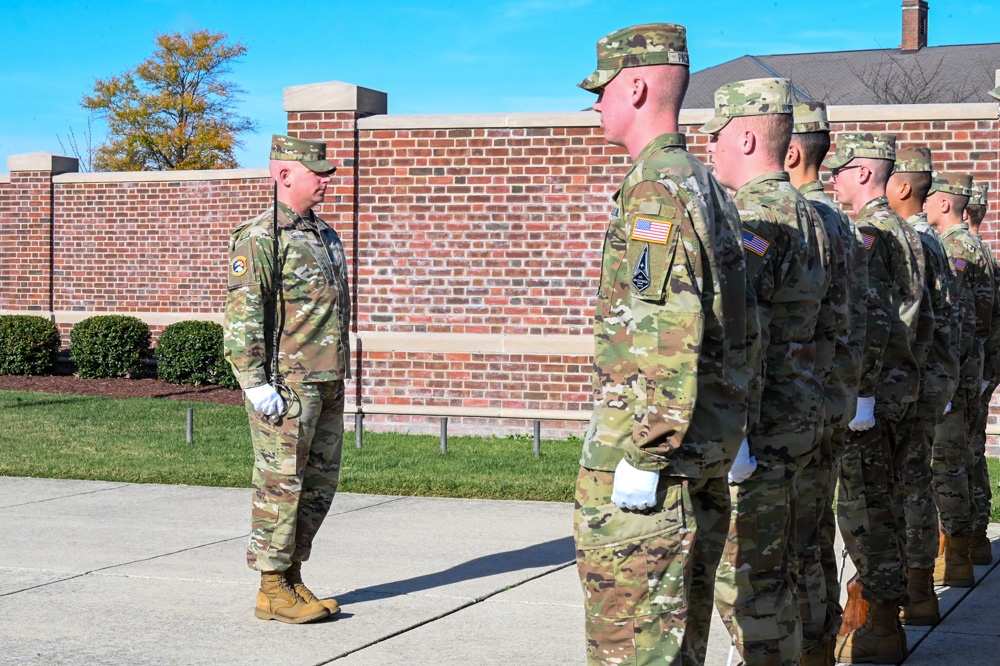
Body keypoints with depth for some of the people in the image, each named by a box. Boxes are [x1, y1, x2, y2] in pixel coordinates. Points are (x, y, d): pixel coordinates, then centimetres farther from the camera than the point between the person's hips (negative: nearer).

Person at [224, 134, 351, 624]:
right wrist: (256, 384, -21)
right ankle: (272, 590, 3)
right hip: (286, 385, -9)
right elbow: (241, 316, -16)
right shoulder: (258, 238, -11)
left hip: (327, 384, 9)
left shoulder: (324, 236, 17)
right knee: (280, 484, -4)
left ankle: (292, 578, 21)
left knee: (320, 483, 11)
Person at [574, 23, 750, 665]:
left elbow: (670, 334, -23)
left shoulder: (657, 186, -14)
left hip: (653, 437, -10)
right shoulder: (708, 185, 17)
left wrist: (642, 455, -22)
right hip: (712, 441, 10)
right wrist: (732, 432, 23)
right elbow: (738, 326, 20)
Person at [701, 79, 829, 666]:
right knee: (774, 572, 17)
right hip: (801, 422, 10)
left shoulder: (753, 217, -17)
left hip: (755, 433, -10)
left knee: (745, 580, -4)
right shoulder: (810, 218, 15)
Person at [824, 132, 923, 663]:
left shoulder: (867, 234, -15)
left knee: (863, 505, -5)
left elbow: (873, 320, -22)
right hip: (900, 382, 10)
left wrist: (860, 393, -22)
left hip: (869, 387, -10)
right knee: (882, 501, 15)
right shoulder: (901, 230, 17)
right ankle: (882, 605, 23)